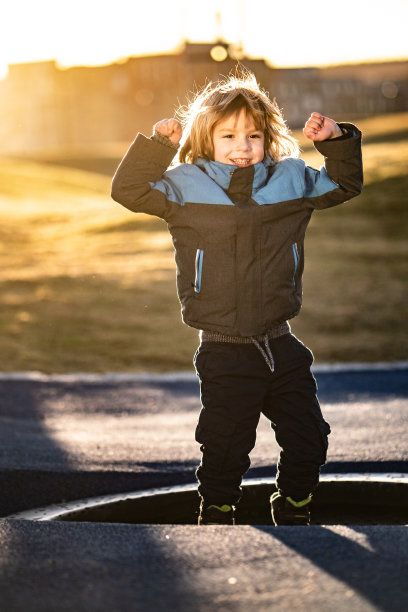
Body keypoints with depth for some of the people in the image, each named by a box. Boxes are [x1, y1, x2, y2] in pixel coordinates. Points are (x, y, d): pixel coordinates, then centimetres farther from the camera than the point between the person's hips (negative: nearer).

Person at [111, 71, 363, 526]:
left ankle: (293, 514, 32)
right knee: (225, 452, 1)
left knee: (307, 444, 10)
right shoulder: (185, 187, -3)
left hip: (282, 347, 4)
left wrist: (337, 141, -1)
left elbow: (344, 185, 16)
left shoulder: (291, 180, 5)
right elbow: (128, 190, -9)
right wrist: (158, 143, -21)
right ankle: (217, 519, 21)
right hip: (225, 355, -3)